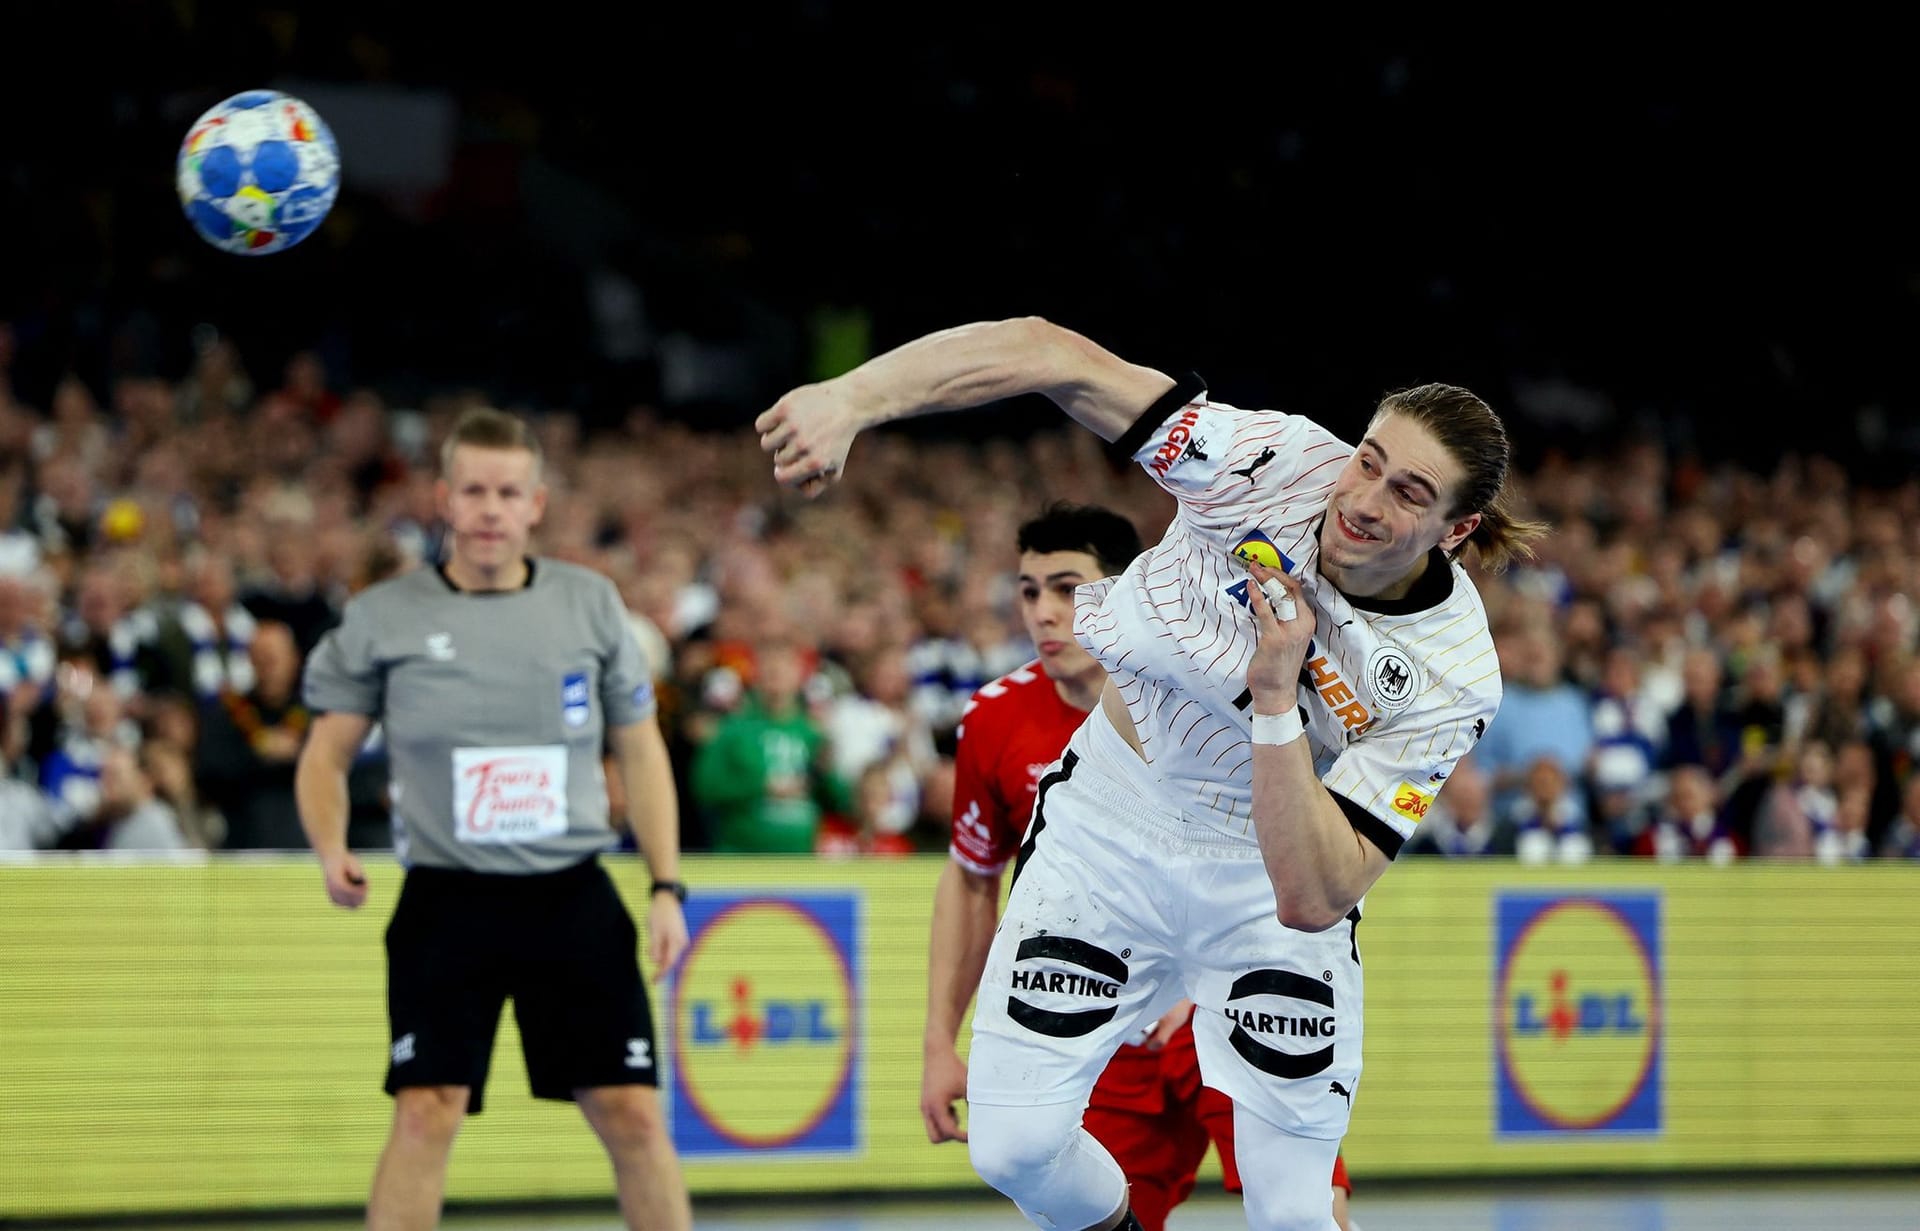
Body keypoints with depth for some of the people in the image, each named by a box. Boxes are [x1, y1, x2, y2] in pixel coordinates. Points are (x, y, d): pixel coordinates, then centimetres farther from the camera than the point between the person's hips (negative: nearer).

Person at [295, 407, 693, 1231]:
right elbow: (327, 753, 6)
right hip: (447, 900, -1)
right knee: (426, 1112, -11)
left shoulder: (590, 605, 5)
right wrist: (331, 850, -14)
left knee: (632, 1114, 0)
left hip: (573, 894, 2)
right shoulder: (385, 617, 0)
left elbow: (640, 750, 11)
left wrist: (667, 887, 4)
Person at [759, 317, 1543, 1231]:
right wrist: (852, 398, -42)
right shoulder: (1280, 465, -25)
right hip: (1111, 823, 1)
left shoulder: (1453, 679, -26)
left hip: (1272, 871, -1)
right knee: (1014, 1146, -6)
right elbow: (1052, 354, -30)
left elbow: (1311, 900, -31)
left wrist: (1276, 694, -39)